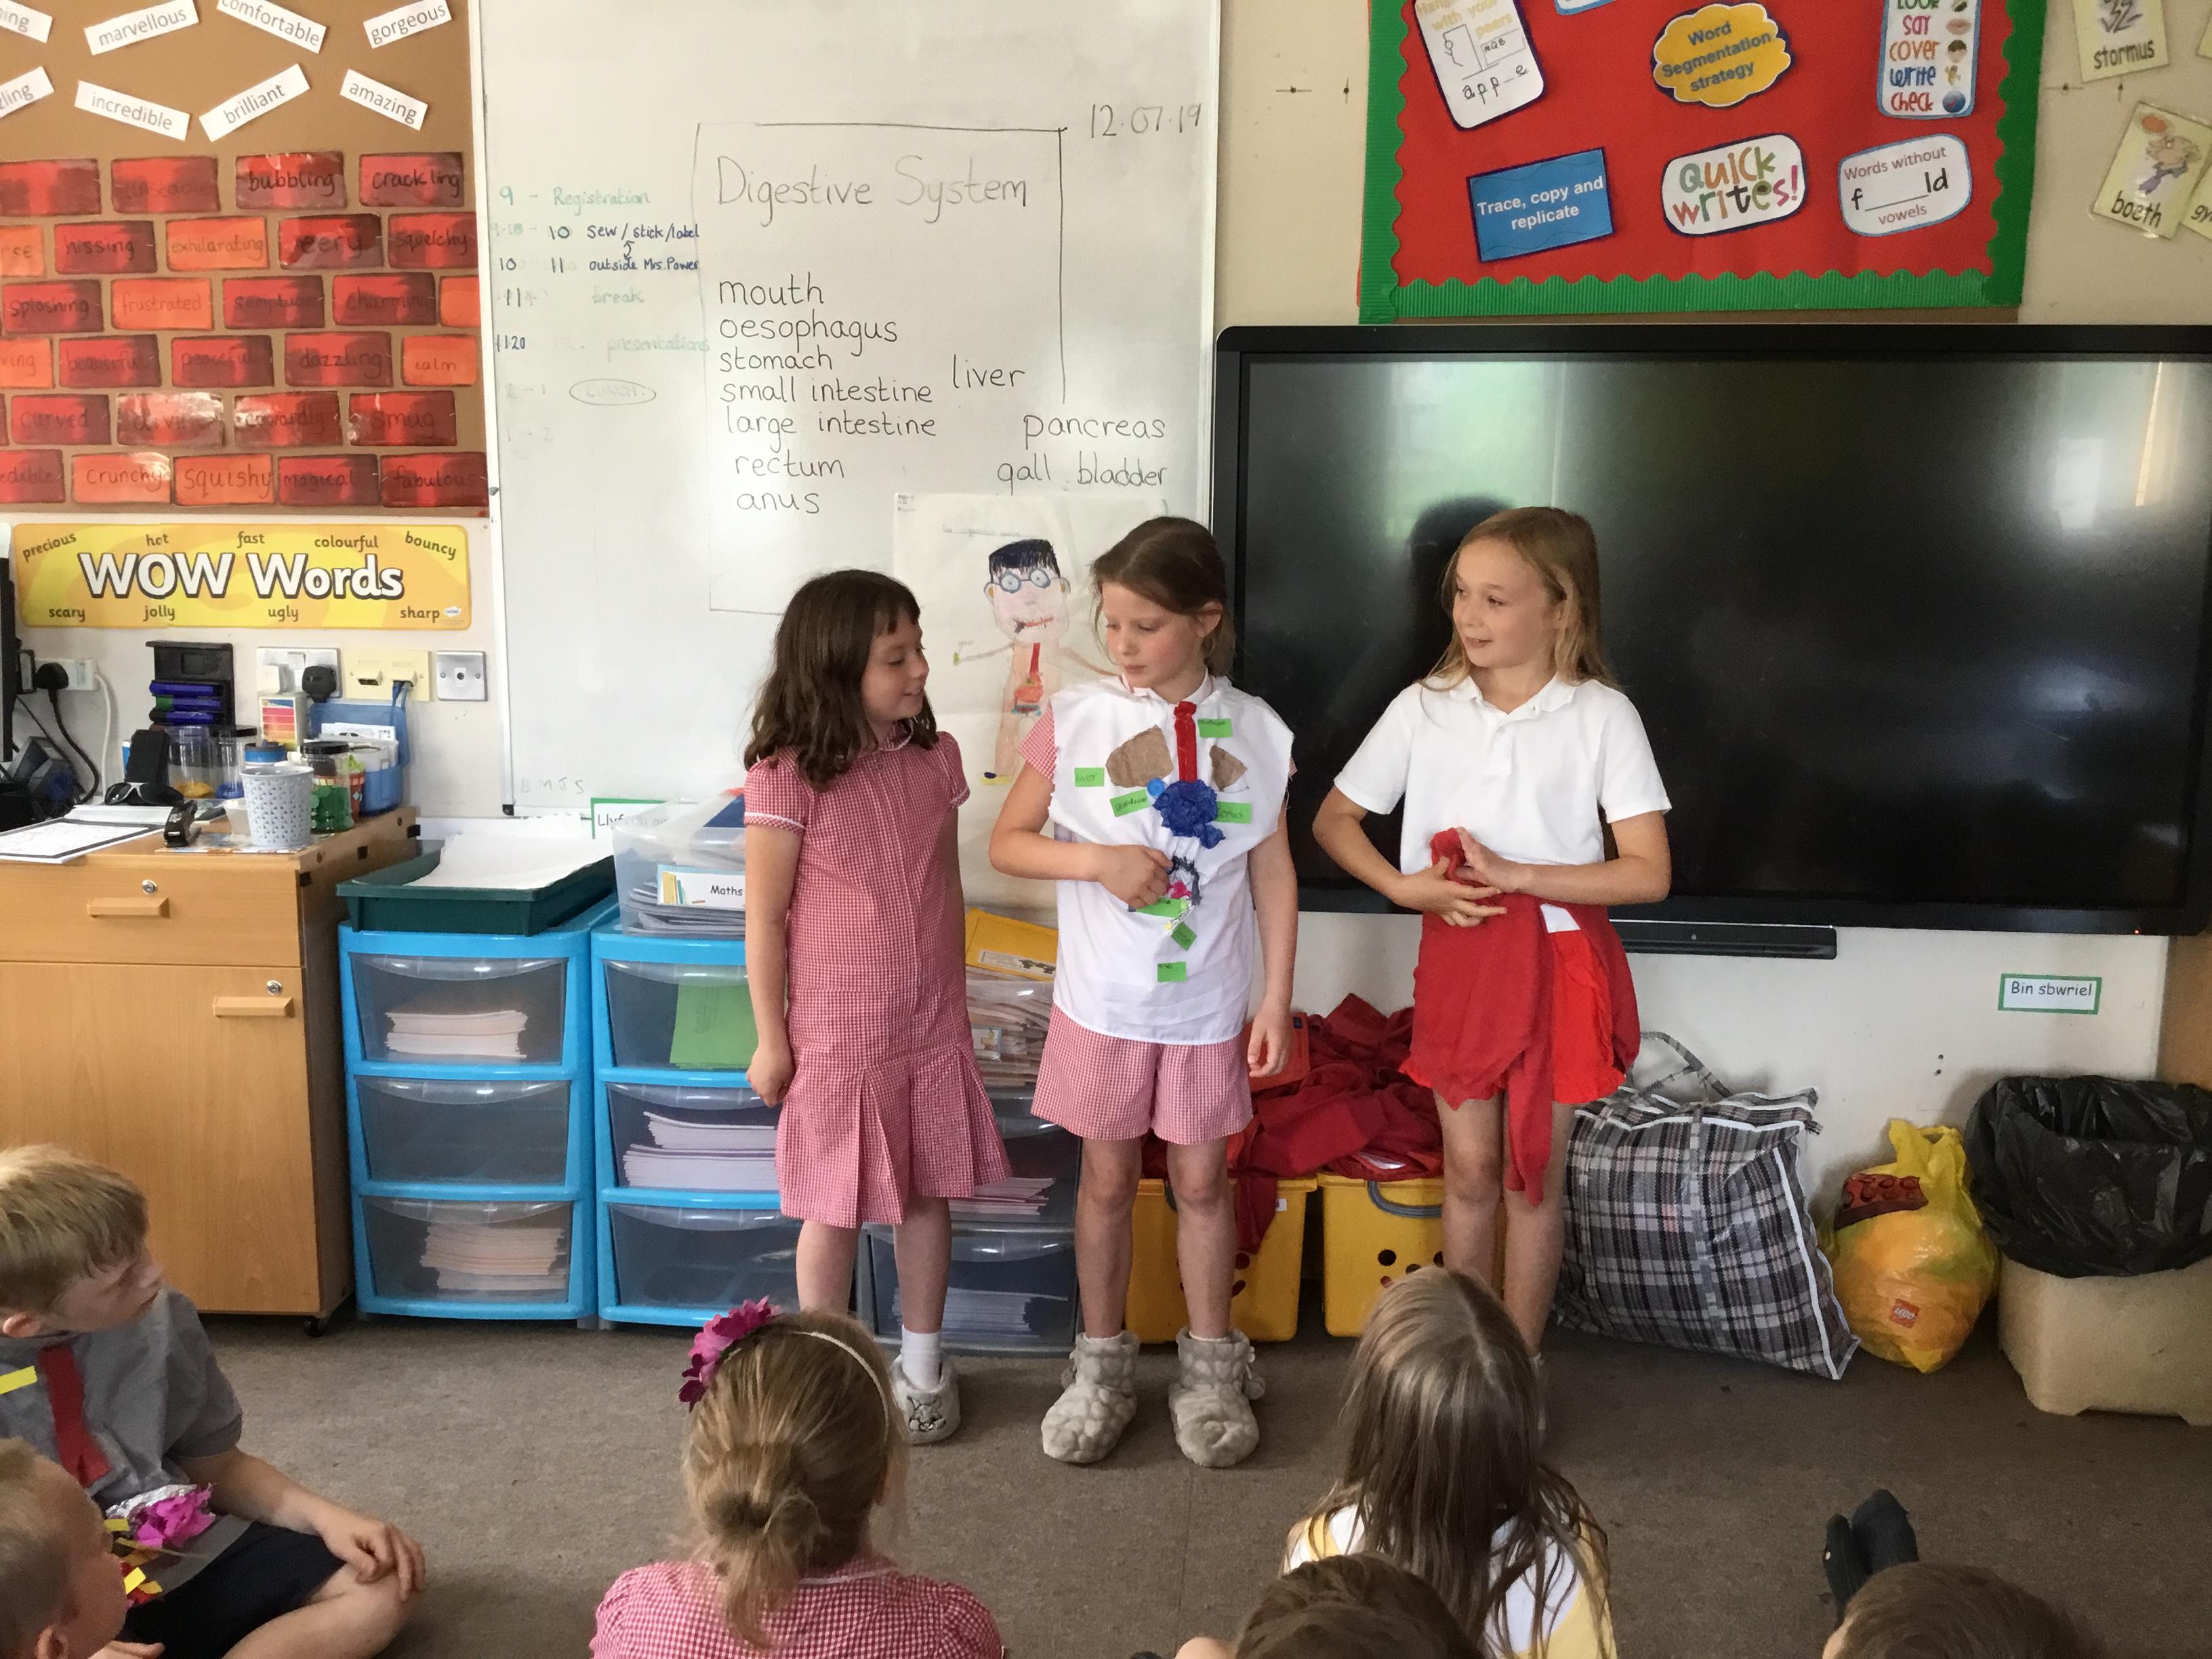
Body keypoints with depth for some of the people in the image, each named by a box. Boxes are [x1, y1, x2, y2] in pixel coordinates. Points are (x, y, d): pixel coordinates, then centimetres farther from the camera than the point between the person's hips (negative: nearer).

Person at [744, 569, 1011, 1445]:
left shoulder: (936, 758, -1)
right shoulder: (786, 775, -16)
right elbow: (765, 917, -11)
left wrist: (957, 1002, 13)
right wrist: (772, 1038, -7)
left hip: (934, 1029, 4)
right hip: (837, 1036, -4)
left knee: (928, 1195, 15)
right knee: (836, 1213, 10)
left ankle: (922, 1363, 34)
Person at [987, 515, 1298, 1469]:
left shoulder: (1255, 731, -4)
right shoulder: (1075, 720, -7)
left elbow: (1273, 874, 1)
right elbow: (1007, 843, -3)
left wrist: (1277, 998, -1)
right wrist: (1100, 860, -20)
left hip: (1208, 1004, 0)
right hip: (1103, 999, 0)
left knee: (1202, 1180, 12)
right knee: (1108, 1177, 12)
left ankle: (1211, 1364, 30)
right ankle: (1102, 1363, 30)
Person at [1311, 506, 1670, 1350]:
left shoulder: (1602, 715, -10)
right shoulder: (1423, 709, -3)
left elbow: (1648, 872, -12)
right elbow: (1333, 819, 5)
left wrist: (1515, 874, -20)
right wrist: (1402, 886, -12)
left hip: (1559, 962, -2)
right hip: (1456, 958, 2)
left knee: (1534, 1174, 10)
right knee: (1469, 1169, 12)